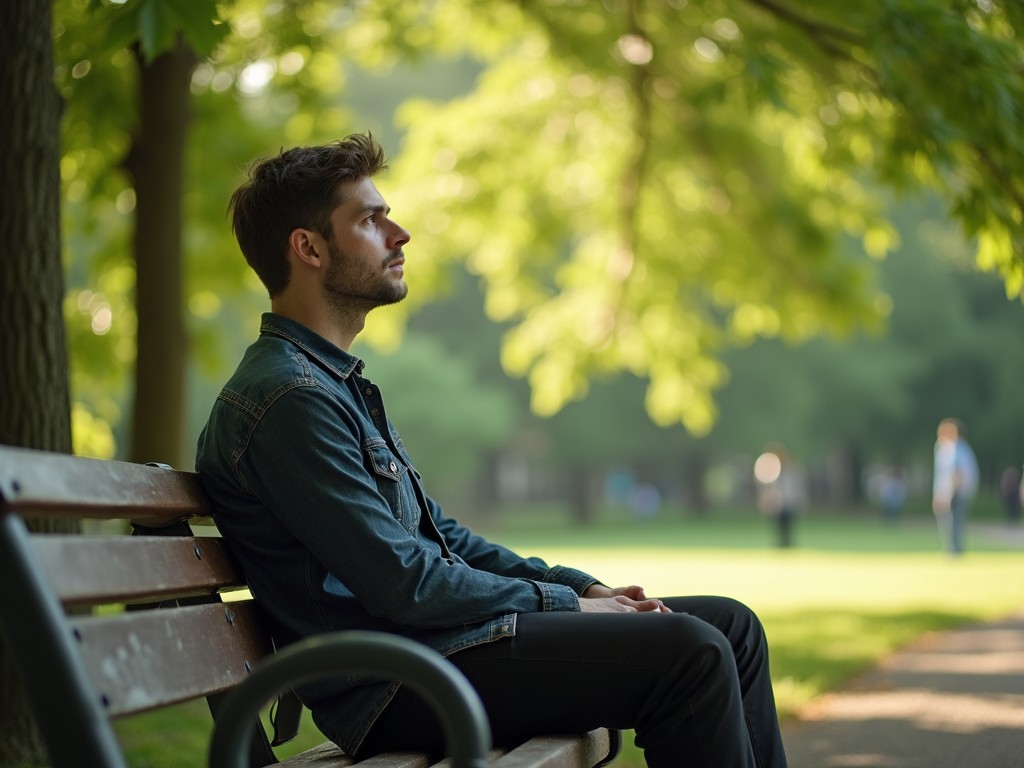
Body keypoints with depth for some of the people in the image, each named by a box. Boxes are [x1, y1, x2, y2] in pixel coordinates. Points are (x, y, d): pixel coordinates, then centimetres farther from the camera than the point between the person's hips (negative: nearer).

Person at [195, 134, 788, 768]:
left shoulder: (339, 382, 19)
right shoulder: (288, 396, -15)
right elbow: (404, 584, -19)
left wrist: (586, 588, 10)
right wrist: (565, 604, -9)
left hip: (436, 636, 10)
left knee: (731, 624, 8)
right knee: (689, 651, -21)